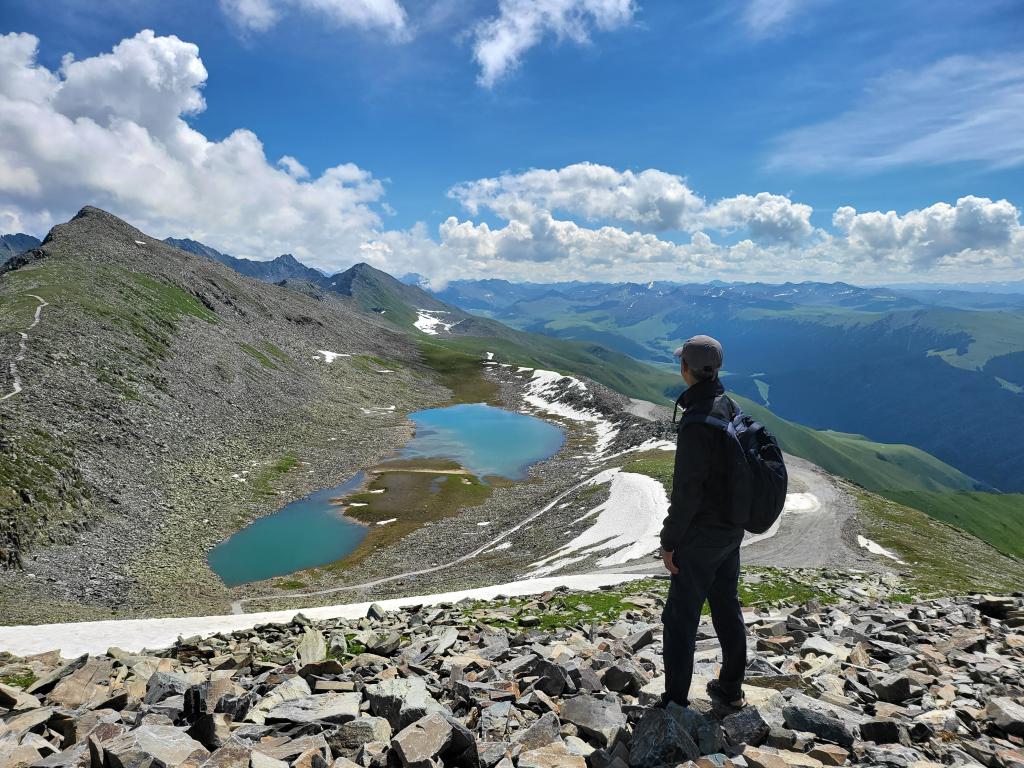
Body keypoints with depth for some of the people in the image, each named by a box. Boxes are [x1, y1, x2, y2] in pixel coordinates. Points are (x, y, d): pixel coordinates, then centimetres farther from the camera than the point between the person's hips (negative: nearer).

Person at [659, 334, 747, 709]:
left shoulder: (697, 422, -26)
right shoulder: (729, 407, 2)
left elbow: (688, 492, -24)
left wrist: (669, 541, -14)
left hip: (701, 537, -9)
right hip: (731, 530, 9)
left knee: (681, 617, 5)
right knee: (727, 608, 20)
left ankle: (676, 702, 18)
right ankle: (731, 690, 37)